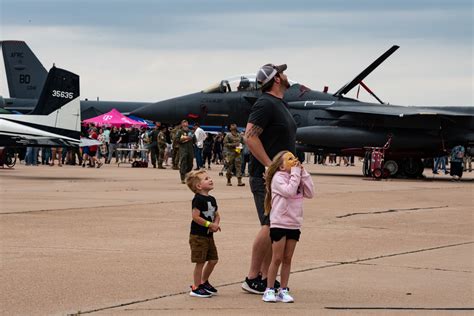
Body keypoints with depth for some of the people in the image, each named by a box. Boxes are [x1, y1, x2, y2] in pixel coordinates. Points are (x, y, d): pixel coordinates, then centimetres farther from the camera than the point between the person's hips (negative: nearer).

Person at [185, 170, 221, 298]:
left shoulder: (211, 199, 12)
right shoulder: (198, 200, -15)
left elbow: (217, 215, 19)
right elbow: (195, 216, -21)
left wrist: (216, 223, -3)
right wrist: (210, 224, -18)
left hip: (208, 235, 8)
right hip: (198, 235, -8)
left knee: (213, 259, 13)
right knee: (200, 262, -4)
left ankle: (204, 282, 32)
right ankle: (196, 288, 5)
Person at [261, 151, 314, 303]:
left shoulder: (297, 178, 11)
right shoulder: (278, 177, -9)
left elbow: (310, 193, 0)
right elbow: (289, 191, -24)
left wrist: (303, 173, -4)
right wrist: (295, 172, -17)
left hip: (294, 225, 6)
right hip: (279, 224, -6)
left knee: (287, 259, 8)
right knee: (277, 258, -2)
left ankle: (283, 290, 13)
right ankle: (269, 290, 6)